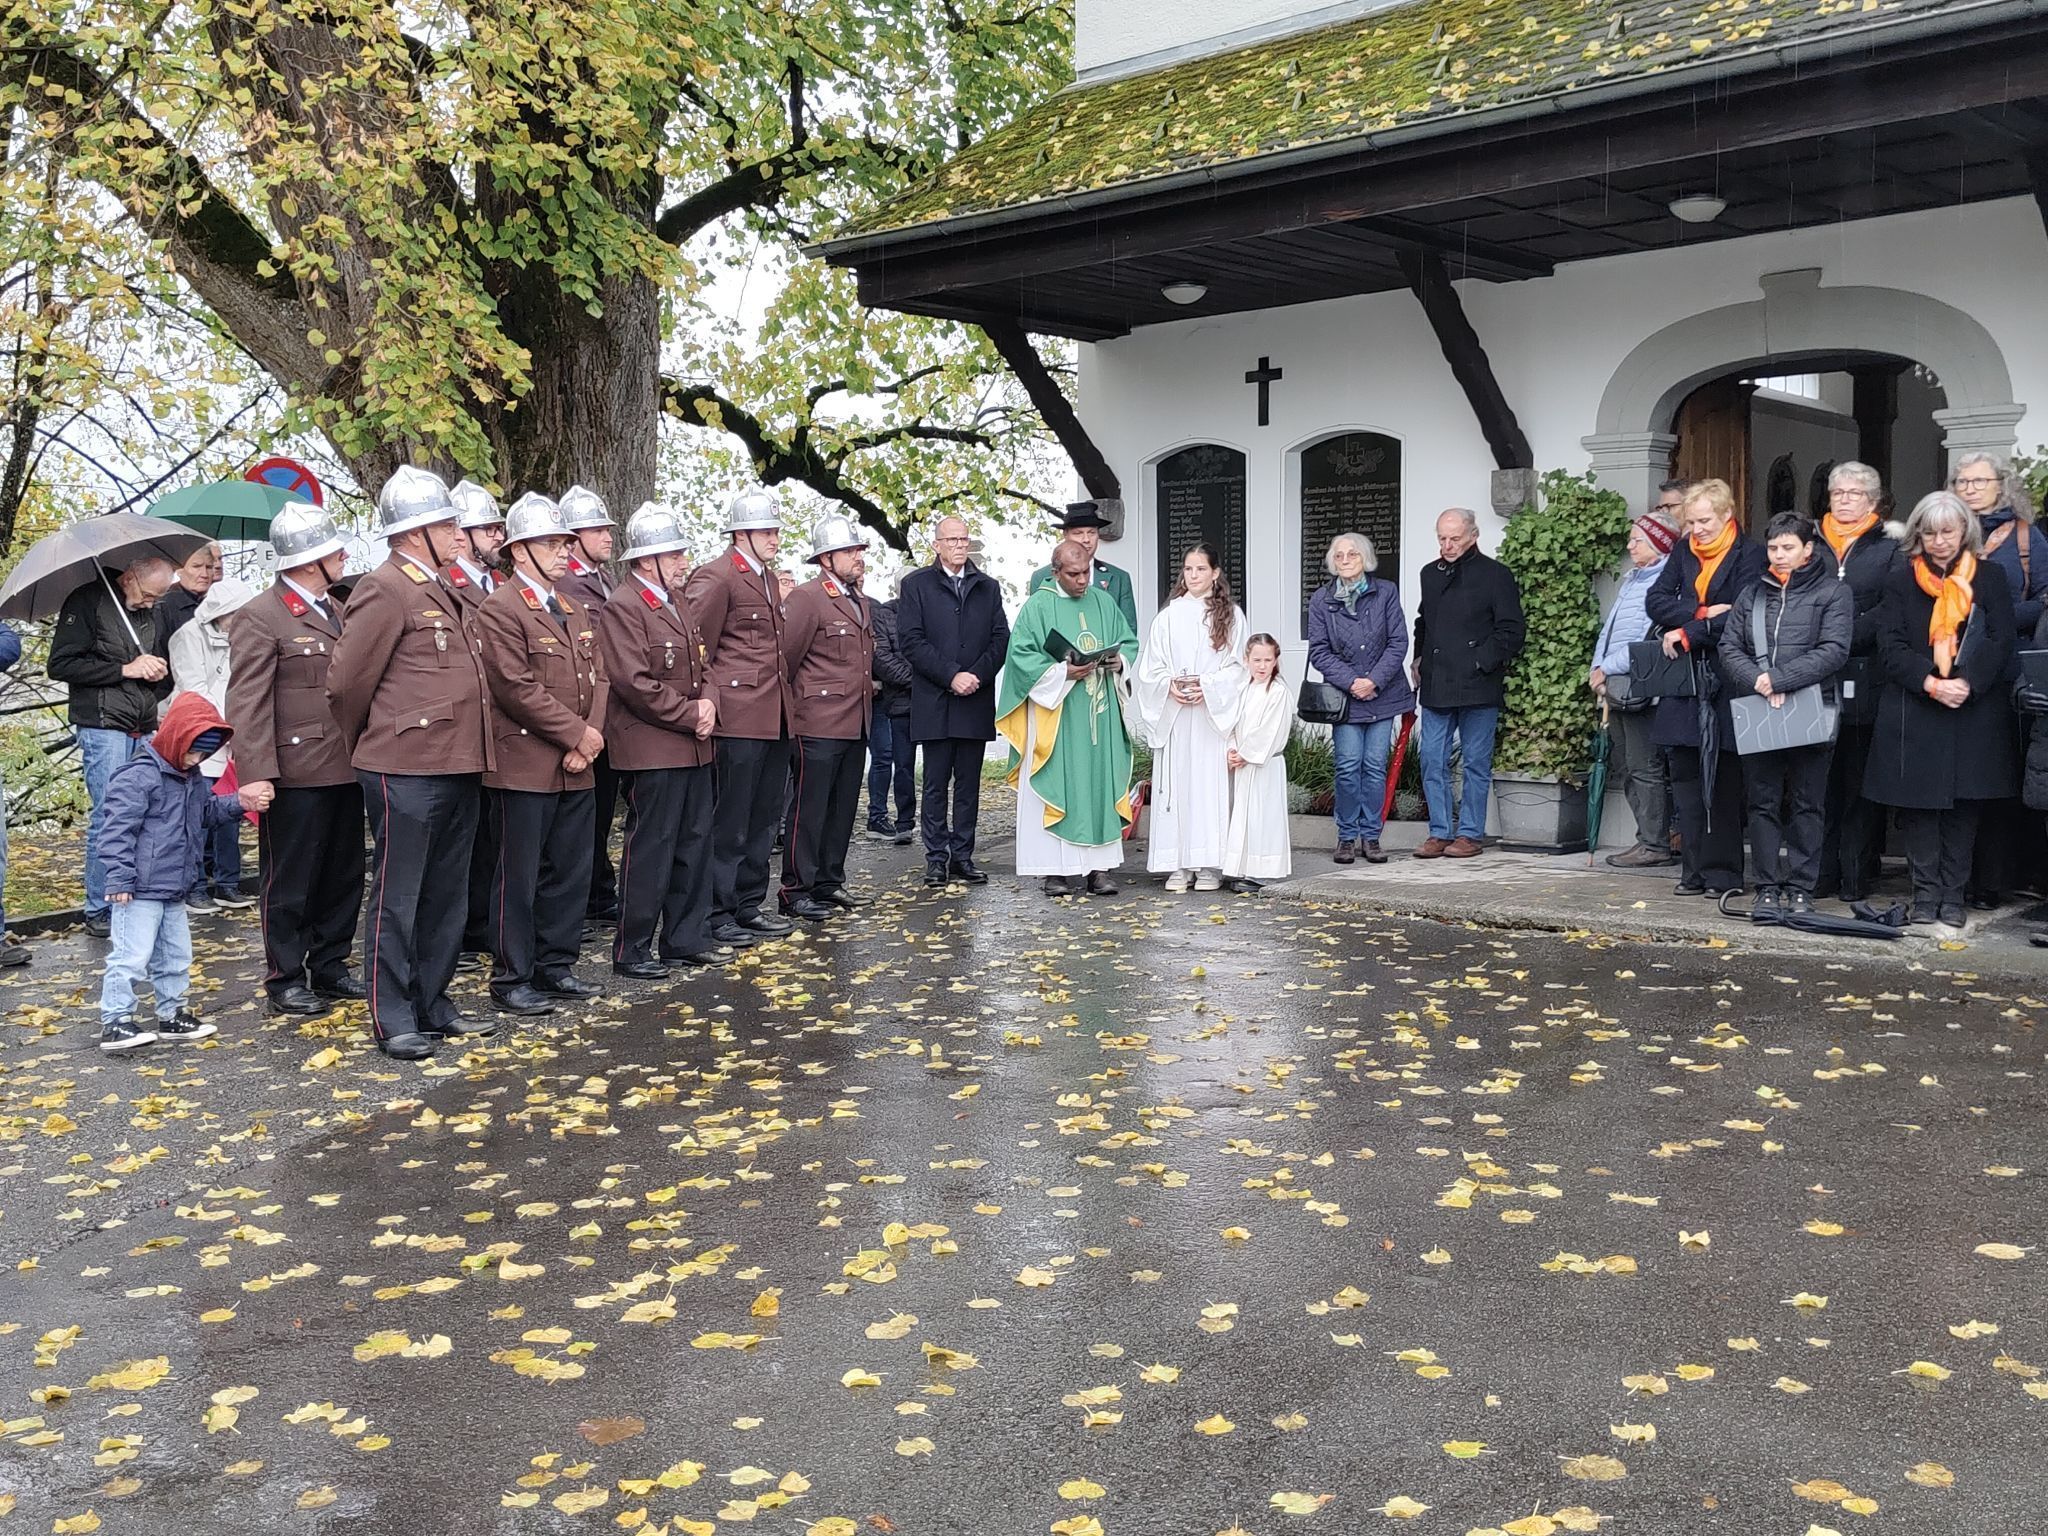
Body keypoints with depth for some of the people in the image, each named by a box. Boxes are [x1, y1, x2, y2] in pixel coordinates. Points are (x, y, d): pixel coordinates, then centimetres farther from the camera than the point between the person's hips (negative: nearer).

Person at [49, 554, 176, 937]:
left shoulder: (150, 615, 17)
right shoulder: (88, 603, -3)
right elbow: (60, 665, -10)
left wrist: (160, 674, 3)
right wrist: (125, 670, -14)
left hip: (144, 729, 6)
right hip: (103, 726, -6)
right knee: (110, 816, -7)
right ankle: (99, 911, 2)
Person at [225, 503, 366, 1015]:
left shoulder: (336, 610, 15)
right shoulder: (260, 618, -10)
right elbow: (246, 704, -14)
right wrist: (255, 774, -21)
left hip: (345, 769, 8)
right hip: (296, 775, -8)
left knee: (343, 876, 14)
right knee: (289, 882, 3)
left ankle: (330, 967, 27)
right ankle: (285, 980, 13)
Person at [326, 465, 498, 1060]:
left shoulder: (441, 592, 16)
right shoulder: (385, 592, -12)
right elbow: (345, 682, -11)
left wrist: (468, 753, 17)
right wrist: (368, 747, 3)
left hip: (457, 767, 9)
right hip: (406, 772, -9)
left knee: (446, 896, 15)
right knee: (397, 898, 1)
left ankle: (434, 1006, 26)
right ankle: (393, 1021, 8)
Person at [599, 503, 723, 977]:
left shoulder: (676, 605, 17)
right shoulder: (622, 608, -13)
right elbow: (634, 682, -20)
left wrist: (708, 701, -1)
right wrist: (690, 714, -16)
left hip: (694, 749, 9)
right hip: (652, 751, -9)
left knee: (694, 844, 13)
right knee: (650, 849, -3)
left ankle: (687, 938, 23)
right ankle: (632, 950, 6)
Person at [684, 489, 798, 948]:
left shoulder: (769, 578, 17)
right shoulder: (715, 577, -11)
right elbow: (695, 647, -14)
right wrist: (711, 699, -14)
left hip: (775, 717, 9)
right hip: (739, 718, -9)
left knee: (764, 819, 14)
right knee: (730, 821, -2)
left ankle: (749, 906, 23)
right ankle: (717, 914, 7)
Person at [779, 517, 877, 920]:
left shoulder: (858, 601, 17)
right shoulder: (807, 598, -11)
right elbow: (786, 656, -12)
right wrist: (794, 700, -4)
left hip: (856, 724, 9)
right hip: (819, 724, -8)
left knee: (843, 808, 13)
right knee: (809, 808, -4)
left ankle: (829, 882, 22)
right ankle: (796, 890, 2)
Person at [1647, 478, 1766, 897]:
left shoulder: (1748, 555, -3)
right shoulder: (1683, 552, 12)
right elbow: (1655, 601, 2)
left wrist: (1687, 635, -13)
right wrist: (1701, 613, -12)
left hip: (1725, 681, -5)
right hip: (1683, 681, 5)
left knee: (1724, 781, -3)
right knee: (1685, 776, 5)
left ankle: (1722, 872, 3)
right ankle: (1694, 870, 11)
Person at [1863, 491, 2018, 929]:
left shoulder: (1989, 577, 6)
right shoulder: (1902, 579, 6)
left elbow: (2001, 642, 0)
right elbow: (1890, 645, -2)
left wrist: (1968, 683, -16)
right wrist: (1930, 683, -16)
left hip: (1975, 709, 0)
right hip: (1913, 712, 0)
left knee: (1964, 804, 3)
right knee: (1918, 804, -1)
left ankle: (1953, 895, 10)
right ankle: (1925, 893, 8)